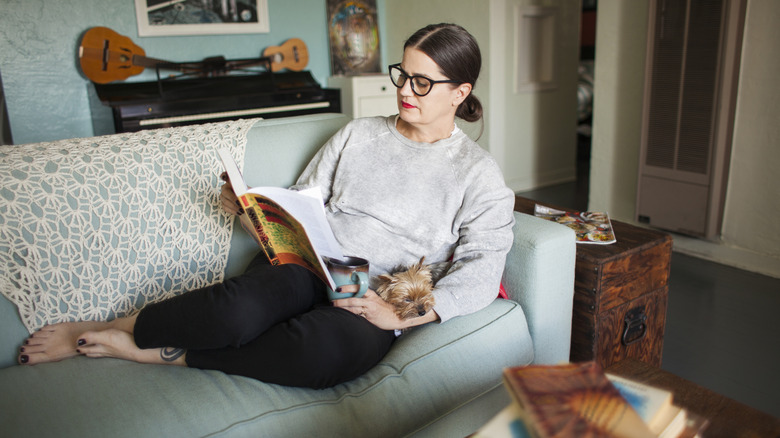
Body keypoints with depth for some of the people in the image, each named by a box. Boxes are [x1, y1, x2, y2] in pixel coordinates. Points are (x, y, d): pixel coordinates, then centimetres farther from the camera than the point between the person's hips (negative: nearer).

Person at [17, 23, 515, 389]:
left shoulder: (479, 173, 5)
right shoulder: (358, 135, 15)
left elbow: (482, 272, -5)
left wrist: (401, 316, -16)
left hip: (374, 302, -2)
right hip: (307, 264, 2)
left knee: (328, 348, -38)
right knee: (239, 310, -32)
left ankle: (160, 354, -18)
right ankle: (100, 328, -6)